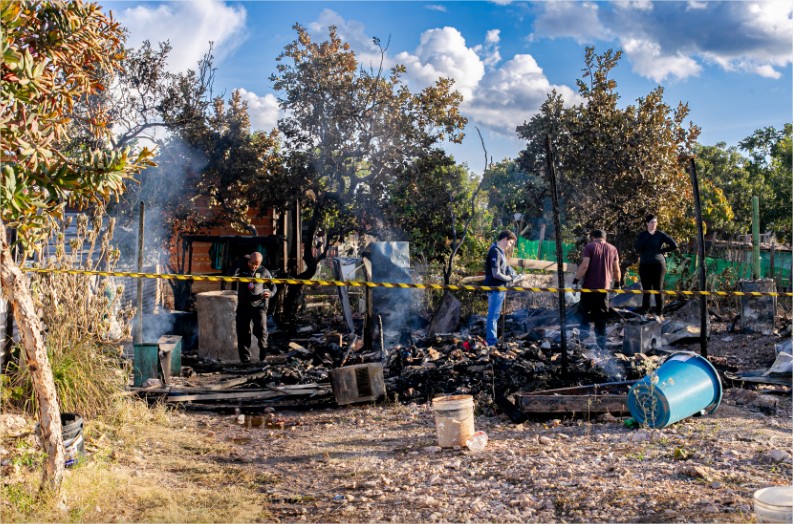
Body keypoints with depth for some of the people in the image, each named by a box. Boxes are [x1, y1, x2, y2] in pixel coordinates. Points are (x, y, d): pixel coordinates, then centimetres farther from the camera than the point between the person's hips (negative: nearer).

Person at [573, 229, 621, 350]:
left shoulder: (589, 247, -3)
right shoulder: (612, 249, 9)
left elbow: (584, 265, -14)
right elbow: (616, 270, 7)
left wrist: (575, 281, -13)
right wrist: (617, 284, 18)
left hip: (589, 286, -3)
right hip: (604, 287, 3)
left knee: (584, 312, 11)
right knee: (601, 316, 9)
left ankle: (584, 331, -7)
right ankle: (601, 343, 10)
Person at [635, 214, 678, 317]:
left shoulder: (660, 234, -1)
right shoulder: (642, 235, 6)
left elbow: (674, 245, -5)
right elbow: (637, 247, -11)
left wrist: (662, 250, -3)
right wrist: (648, 236, -12)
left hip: (658, 264, -2)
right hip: (645, 265, 2)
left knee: (658, 289, 1)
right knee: (646, 289, 6)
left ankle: (659, 313, 6)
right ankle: (644, 312, 12)